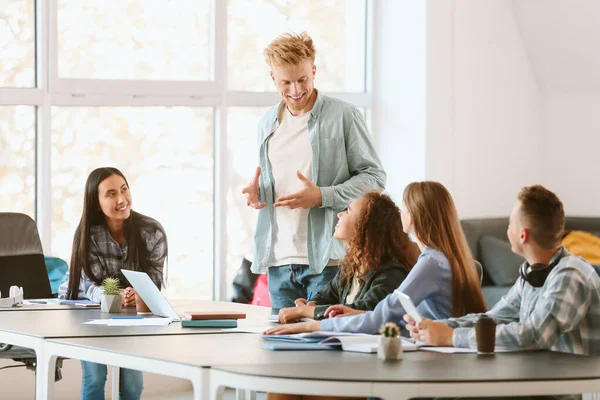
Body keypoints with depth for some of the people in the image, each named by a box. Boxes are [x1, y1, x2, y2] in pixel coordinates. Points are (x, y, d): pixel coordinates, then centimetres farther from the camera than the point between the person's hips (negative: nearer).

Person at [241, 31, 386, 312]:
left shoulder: (343, 116, -4)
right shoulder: (268, 123, 15)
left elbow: (375, 177, -4)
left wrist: (322, 196, -16)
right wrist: (256, 191, 3)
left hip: (326, 260, -5)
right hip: (279, 260, 6)